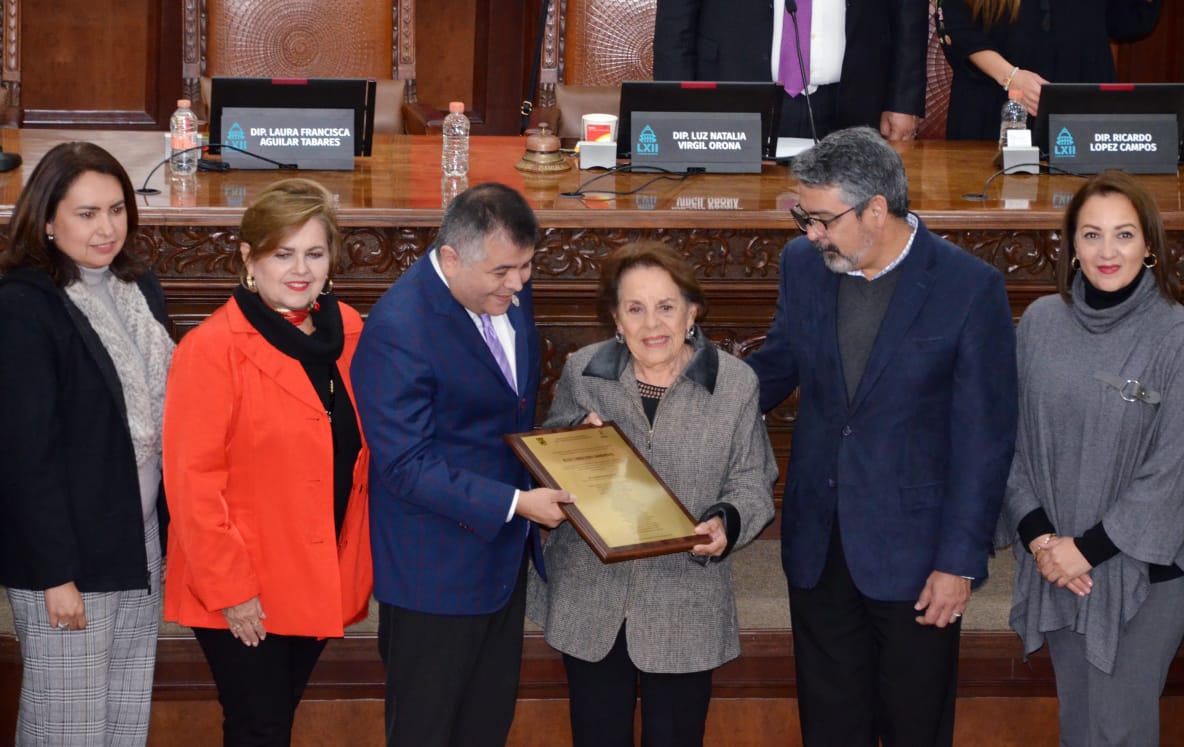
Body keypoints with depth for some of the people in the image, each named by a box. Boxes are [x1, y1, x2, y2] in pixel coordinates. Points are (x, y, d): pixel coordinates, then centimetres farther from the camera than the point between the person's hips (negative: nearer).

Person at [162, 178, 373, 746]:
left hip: (321, 581, 6)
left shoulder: (348, 333, 4)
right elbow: (191, 480, -16)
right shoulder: (212, 349, -15)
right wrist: (228, 588, -16)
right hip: (241, 593, -6)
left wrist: (357, 562, 9)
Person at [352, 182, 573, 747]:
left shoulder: (507, 289, 0)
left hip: (503, 555, 8)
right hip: (435, 573, -8)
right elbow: (406, 466, -24)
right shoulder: (398, 330, -26)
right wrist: (514, 503, -25)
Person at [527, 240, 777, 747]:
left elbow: (751, 484, -1)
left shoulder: (735, 383, -6)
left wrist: (725, 523, -22)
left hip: (683, 610, -1)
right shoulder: (582, 372, -2)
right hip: (590, 604, 1)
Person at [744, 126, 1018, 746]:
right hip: (818, 543, 4)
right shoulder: (803, 264, 0)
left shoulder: (970, 288, -14)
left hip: (913, 552, -4)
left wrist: (960, 559, -12)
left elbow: (984, 438, -12)